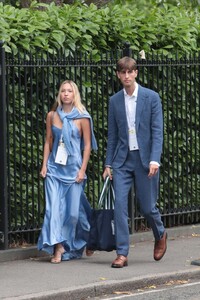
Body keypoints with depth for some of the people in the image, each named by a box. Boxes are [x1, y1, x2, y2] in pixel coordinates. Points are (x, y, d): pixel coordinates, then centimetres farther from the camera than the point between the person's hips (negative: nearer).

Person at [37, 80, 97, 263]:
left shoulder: (82, 118, -2)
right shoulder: (52, 116, 7)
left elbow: (87, 145, -1)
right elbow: (48, 142, 11)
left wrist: (82, 170, -8)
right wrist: (44, 164, 3)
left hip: (73, 168, -3)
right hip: (55, 167, 3)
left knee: (74, 210, 1)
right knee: (54, 207, -8)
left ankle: (87, 241, 26)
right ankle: (58, 247, -8)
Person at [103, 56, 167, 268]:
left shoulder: (151, 97, -2)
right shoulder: (114, 101, 7)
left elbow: (157, 131, -5)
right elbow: (112, 135, 12)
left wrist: (154, 160, -16)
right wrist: (108, 164, 7)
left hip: (145, 159, -2)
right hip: (122, 160, 2)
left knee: (147, 207, 4)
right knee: (120, 205, -9)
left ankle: (160, 235, 35)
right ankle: (122, 253, -6)